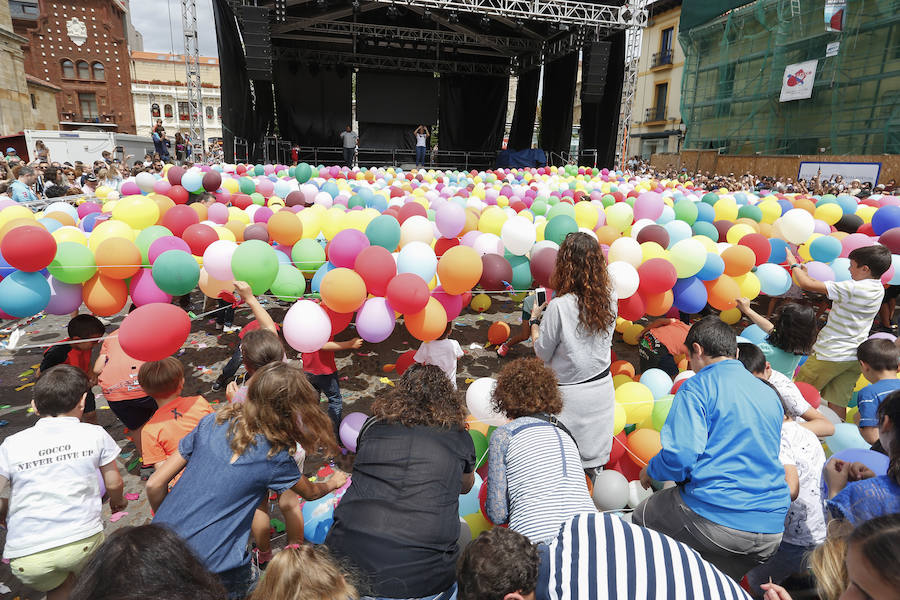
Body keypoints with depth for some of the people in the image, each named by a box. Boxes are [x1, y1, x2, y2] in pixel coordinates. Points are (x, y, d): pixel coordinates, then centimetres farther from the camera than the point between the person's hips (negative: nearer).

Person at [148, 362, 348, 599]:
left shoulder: (211, 422, -5)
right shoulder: (275, 458, -14)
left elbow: (155, 484, 0)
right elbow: (311, 493, 7)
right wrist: (333, 482, 28)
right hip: (211, 565, -4)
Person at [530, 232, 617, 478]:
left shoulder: (559, 307, -24)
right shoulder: (609, 298, -8)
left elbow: (542, 353, -12)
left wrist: (534, 319, 3)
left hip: (570, 394, -5)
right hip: (602, 387, 6)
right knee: (592, 461, 22)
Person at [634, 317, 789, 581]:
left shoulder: (698, 386, -9)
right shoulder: (769, 393, 14)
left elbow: (680, 458, -20)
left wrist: (650, 471, 2)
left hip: (716, 520, -7)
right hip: (772, 531, 8)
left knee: (641, 518, 17)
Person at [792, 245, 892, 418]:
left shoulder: (852, 288, -22)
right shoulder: (878, 289, 5)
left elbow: (807, 284, -21)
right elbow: (834, 290, 12)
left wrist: (794, 264, -4)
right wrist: (807, 274, 10)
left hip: (831, 355, -8)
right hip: (855, 357, 8)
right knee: (837, 403, 13)